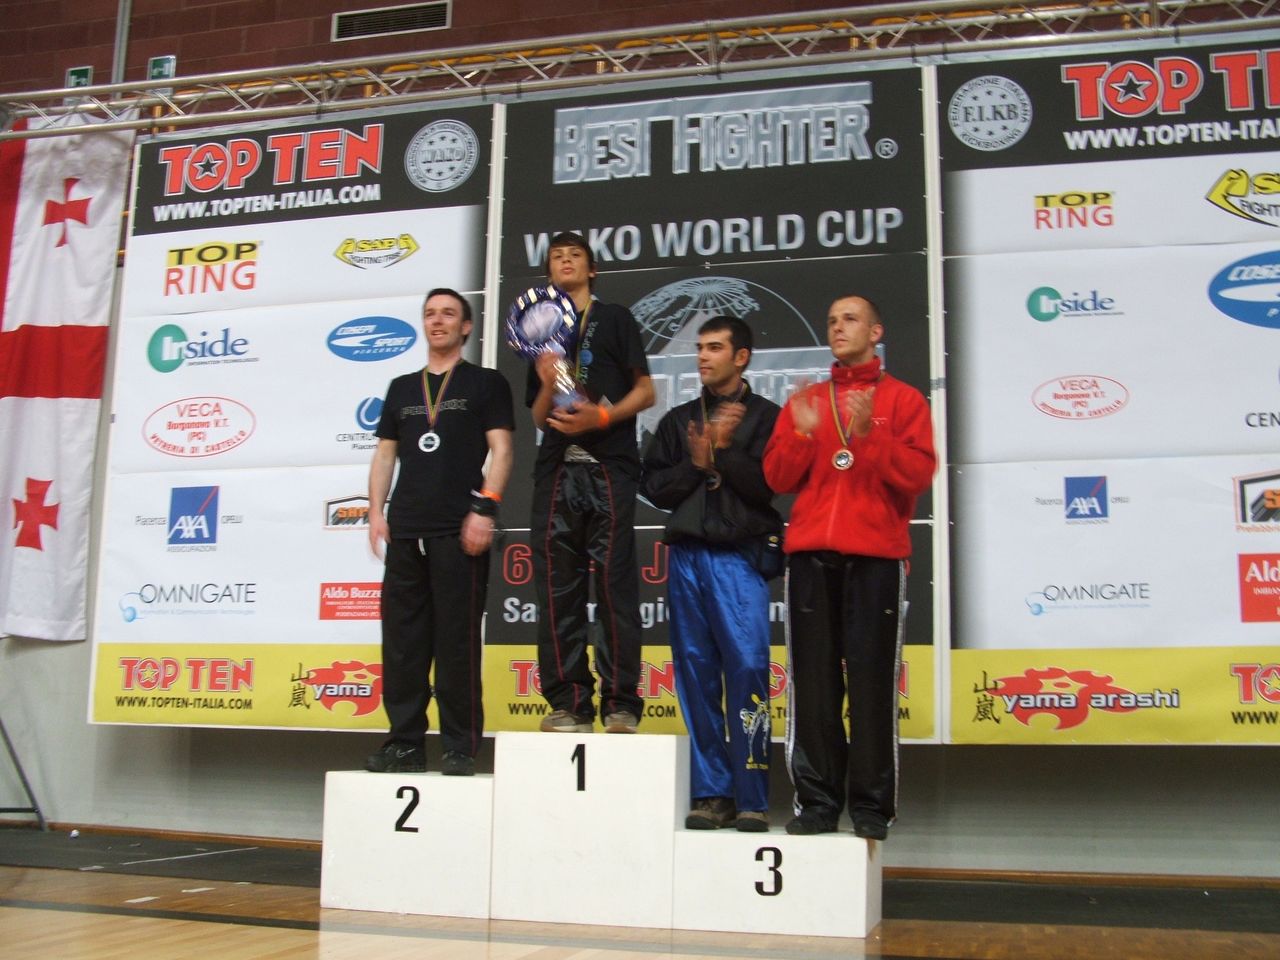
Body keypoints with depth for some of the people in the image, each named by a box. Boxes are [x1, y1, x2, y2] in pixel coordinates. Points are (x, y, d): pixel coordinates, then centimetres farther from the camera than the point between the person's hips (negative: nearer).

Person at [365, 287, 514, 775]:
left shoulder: (485, 383, 6)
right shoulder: (401, 388, 19)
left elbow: (500, 450, -2)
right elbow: (385, 454, 18)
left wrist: (484, 508, -13)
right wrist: (376, 512, 7)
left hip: (458, 531, -5)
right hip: (406, 530, 5)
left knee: (456, 641, -4)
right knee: (401, 638, 5)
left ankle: (461, 747, 2)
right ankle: (405, 743, 12)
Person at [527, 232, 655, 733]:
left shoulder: (615, 319, 12)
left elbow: (645, 391, 3)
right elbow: (539, 418, 17)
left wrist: (601, 416, -12)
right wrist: (547, 384, -3)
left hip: (608, 466, -4)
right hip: (556, 468, 4)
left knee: (615, 583, -6)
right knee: (558, 588, 0)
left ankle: (620, 703, -4)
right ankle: (568, 702, 4)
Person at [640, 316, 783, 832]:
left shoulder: (766, 417, 7)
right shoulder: (678, 421, 19)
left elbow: (769, 485, -5)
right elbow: (654, 487, 11)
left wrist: (722, 449, -8)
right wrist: (697, 464, -4)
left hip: (740, 556, -4)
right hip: (687, 554, 4)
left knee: (748, 668, -11)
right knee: (696, 673, 3)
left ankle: (752, 798, -6)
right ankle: (711, 794, 9)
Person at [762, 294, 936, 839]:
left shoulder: (902, 400, 10)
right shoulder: (804, 402, 19)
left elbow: (918, 474, -3)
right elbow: (778, 478, 10)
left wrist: (869, 435, -15)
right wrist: (803, 433, -6)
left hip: (875, 555, -3)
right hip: (811, 555, 3)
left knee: (872, 678, -4)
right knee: (813, 680, 0)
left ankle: (872, 805, 3)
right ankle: (816, 801, 6)